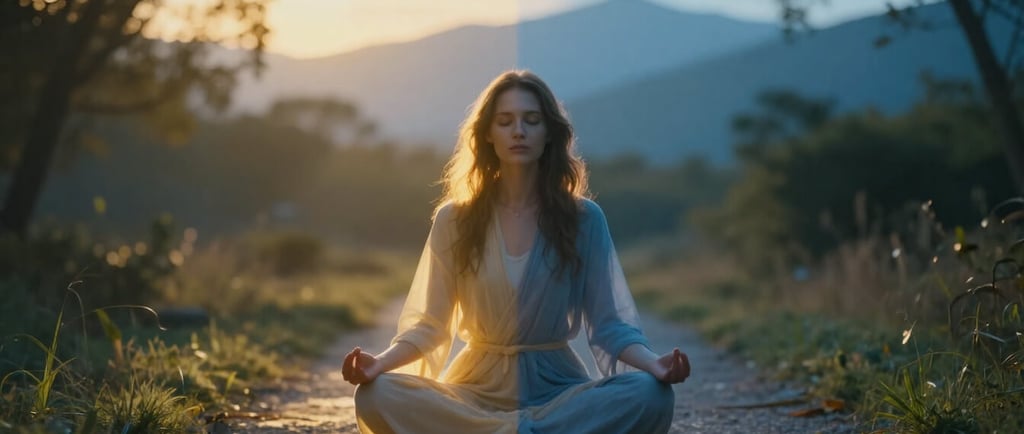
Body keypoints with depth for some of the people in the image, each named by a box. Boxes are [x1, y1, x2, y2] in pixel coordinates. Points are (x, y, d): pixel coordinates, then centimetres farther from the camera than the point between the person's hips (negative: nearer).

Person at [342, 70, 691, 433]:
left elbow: (608, 323, 0)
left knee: (651, 395, -32)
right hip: (479, 388, 0)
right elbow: (430, 323, 3)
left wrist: (653, 363, -22)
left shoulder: (584, 218, 2)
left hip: (556, 386, 0)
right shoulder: (454, 220, 3)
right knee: (377, 397, -30)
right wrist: (381, 362, -19)